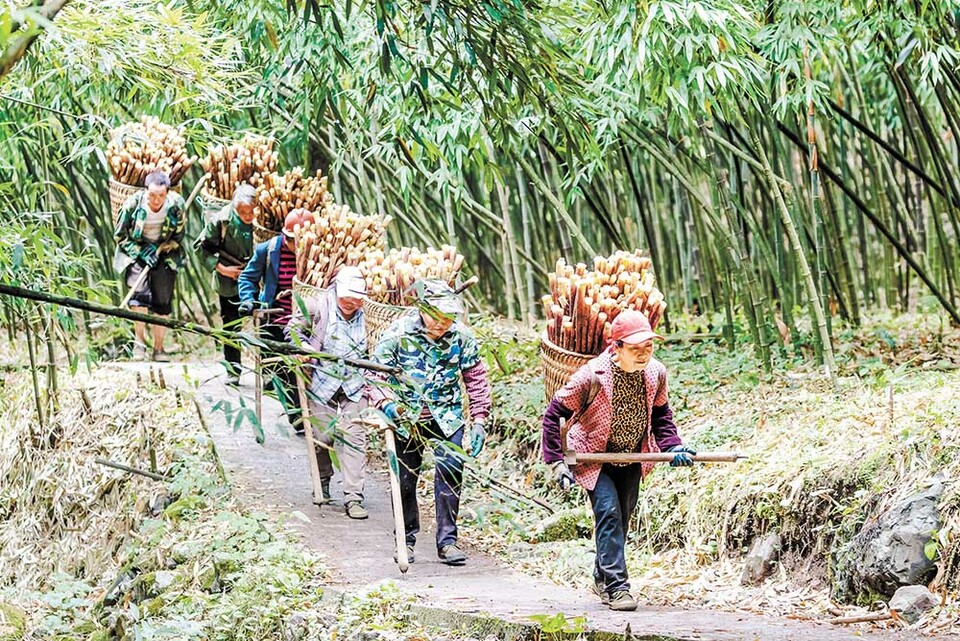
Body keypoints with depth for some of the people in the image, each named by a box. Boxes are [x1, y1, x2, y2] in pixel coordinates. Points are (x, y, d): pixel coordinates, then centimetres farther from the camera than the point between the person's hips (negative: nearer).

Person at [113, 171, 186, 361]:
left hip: (164, 254, 2)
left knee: (163, 302, -1)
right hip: (135, 252, -2)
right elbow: (120, 236, -8)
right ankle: (139, 340, -9)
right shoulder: (133, 205, -20)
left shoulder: (176, 205, -15)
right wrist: (141, 252, -19)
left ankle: (159, 349, 12)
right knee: (139, 293, -24)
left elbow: (178, 236, 0)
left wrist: (159, 250, -14)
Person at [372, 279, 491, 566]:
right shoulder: (398, 333, -15)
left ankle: (447, 540, -4)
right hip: (406, 415, 0)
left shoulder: (462, 336, -10)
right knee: (405, 477, 4)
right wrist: (387, 403, -26)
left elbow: (476, 378, 1)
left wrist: (478, 421, -3)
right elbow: (376, 373, -9)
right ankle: (406, 539, 21)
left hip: (448, 415, 0)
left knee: (450, 471, -13)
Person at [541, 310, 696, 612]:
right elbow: (555, 413, -17)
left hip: (632, 459, 5)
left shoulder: (656, 373, -13)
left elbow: (660, 413, 8)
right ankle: (616, 587, -18)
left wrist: (671, 446, -7)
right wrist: (557, 462, -20)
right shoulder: (593, 376, -27)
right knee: (609, 511, -19)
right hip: (595, 456, -5)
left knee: (622, 517, 13)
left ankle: (603, 578, 33)